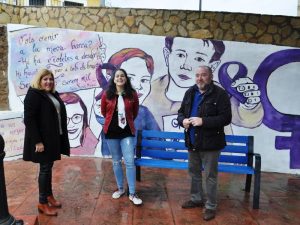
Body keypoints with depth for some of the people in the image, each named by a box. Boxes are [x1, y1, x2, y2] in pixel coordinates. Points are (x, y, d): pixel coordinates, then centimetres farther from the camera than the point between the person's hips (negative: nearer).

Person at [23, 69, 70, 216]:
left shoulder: (53, 95, 12)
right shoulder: (33, 95, -12)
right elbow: (29, 119, -18)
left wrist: (61, 137, 11)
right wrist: (37, 141, -23)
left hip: (53, 138, 8)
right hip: (42, 140, -7)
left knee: (49, 167, 16)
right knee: (45, 169, 0)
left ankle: (49, 196, 30)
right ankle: (42, 203, 13)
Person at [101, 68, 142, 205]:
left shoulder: (132, 94, -5)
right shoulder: (107, 94, -5)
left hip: (127, 132, -1)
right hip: (111, 132, 1)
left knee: (129, 162, -4)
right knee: (116, 162, 12)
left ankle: (132, 194, 5)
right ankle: (120, 188, 29)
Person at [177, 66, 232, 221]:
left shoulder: (220, 94, -12)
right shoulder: (190, 92, 8)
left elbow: (226, 118, -17)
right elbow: (181, 111, 15)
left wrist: (203, 121, -25)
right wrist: (182, 120, -8)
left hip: (210, 143, -6)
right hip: (192, 142, 6)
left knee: (210, 176, 5)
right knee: (194, 172, 20)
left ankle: (211, 206, 21)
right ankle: (196, 199, 39)